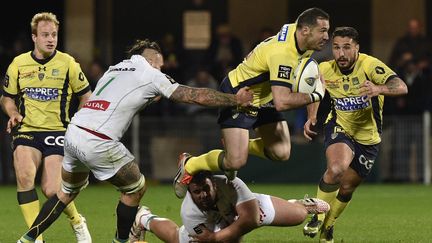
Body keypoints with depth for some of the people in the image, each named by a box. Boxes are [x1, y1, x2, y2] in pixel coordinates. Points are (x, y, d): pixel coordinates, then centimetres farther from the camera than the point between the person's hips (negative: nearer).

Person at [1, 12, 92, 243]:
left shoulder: (67, 63, -1)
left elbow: (86, 96, 10)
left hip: (57, 132, -2)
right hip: (27, 131, 2)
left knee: (51, 190, -13)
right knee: (24, 176, -26)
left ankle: (77, 222, 20)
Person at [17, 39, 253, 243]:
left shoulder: (114, 69, 22)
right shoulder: (151, 76, 3)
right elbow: (197, 96, 3)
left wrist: (150, 97, 36)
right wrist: (235, 100, 10)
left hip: (73, 132, 7)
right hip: (97, 143, -7)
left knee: (68, 190, 27)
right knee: (136, 188, 13)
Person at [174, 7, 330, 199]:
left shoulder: (296, 30, -9)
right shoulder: (282, 54, -37)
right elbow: (281, 102, -43)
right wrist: (314, 96, -32)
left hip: (264, 97, 9)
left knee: (281, 153, -2)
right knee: (236, 162, -14)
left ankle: (241, 147, 26)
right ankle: (189, 165, 13)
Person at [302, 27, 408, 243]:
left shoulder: (370, 65, -24)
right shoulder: (325, 70, -12)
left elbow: (401, 87, -39)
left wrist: (378, 89, -58)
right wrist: (311, 117, -3)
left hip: (368, 137, 0)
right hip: (339, 128, 0)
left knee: (347, 187, 8)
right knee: (336, 168, -30)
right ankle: (318, 217, -9)